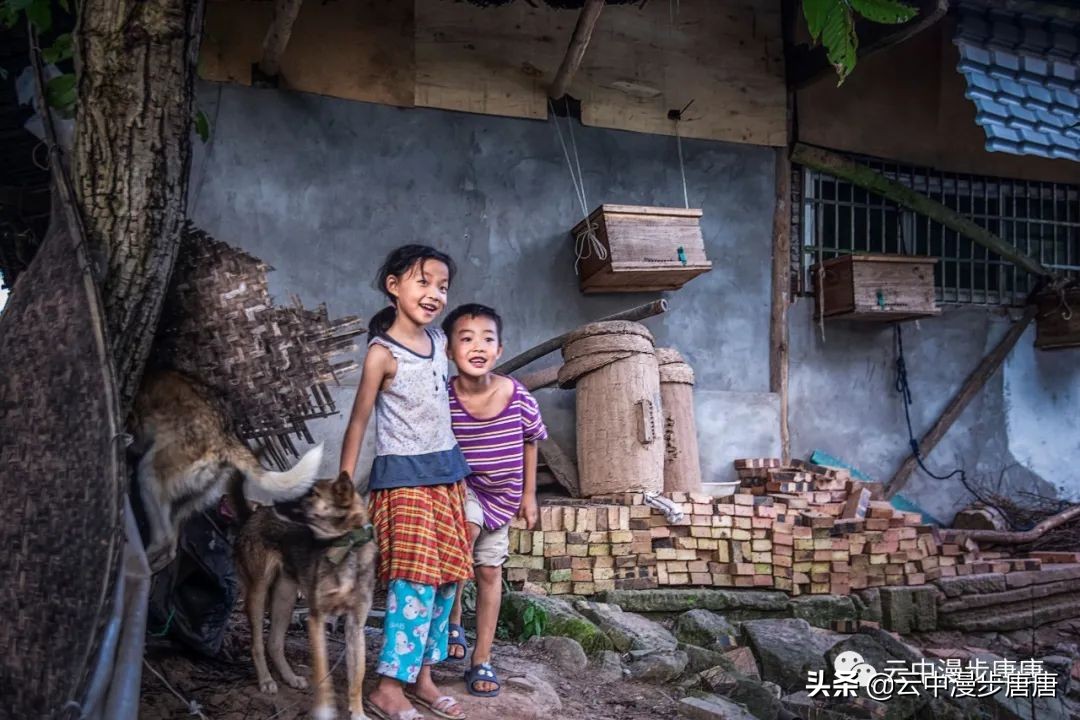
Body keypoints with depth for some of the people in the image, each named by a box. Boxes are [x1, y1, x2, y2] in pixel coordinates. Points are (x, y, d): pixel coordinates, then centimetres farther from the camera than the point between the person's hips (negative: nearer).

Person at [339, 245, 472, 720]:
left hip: (447, 472, 7)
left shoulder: (437, 339, 5)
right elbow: (359, 421, -10)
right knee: (416, 580, -10)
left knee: (447, 578, 8)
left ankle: (422, 676, 20)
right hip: (404, 476, -7)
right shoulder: (383, 353, -14)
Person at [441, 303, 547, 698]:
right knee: (468, 527, -31)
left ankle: (481, 661, 22)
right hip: (460, 487, -2)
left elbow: (529, 442, -1)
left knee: (490, 571, 9)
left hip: (502, 495, 2)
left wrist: (528, 494, 4)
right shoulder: (443, 400, -23)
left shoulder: (518, 398, -19)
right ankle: (452, 619, -7)